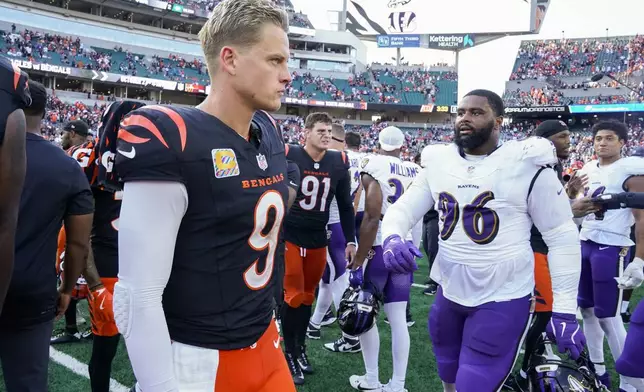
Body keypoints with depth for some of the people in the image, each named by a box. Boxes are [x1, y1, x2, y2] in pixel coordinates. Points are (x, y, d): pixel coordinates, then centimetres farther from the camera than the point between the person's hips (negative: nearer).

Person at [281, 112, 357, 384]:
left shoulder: (339, 162, 0)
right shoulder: (288, 156, -12)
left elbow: (345, 205, 8)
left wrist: (350, 240, 8)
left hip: (318, 239, 4)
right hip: (289, 236, -3)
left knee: (308, 295, 13)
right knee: (293, 295, 0)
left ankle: (300, 347, 29)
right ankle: (290, 353, 17)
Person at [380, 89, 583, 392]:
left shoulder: (527, 164, -12)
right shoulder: (438, 163, 2)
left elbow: (562, 237, -8)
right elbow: (403, 208, 3)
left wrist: (564, 309, -10)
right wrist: (392, 239, -21)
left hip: (502, 300, -5)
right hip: (449, 293, 5)